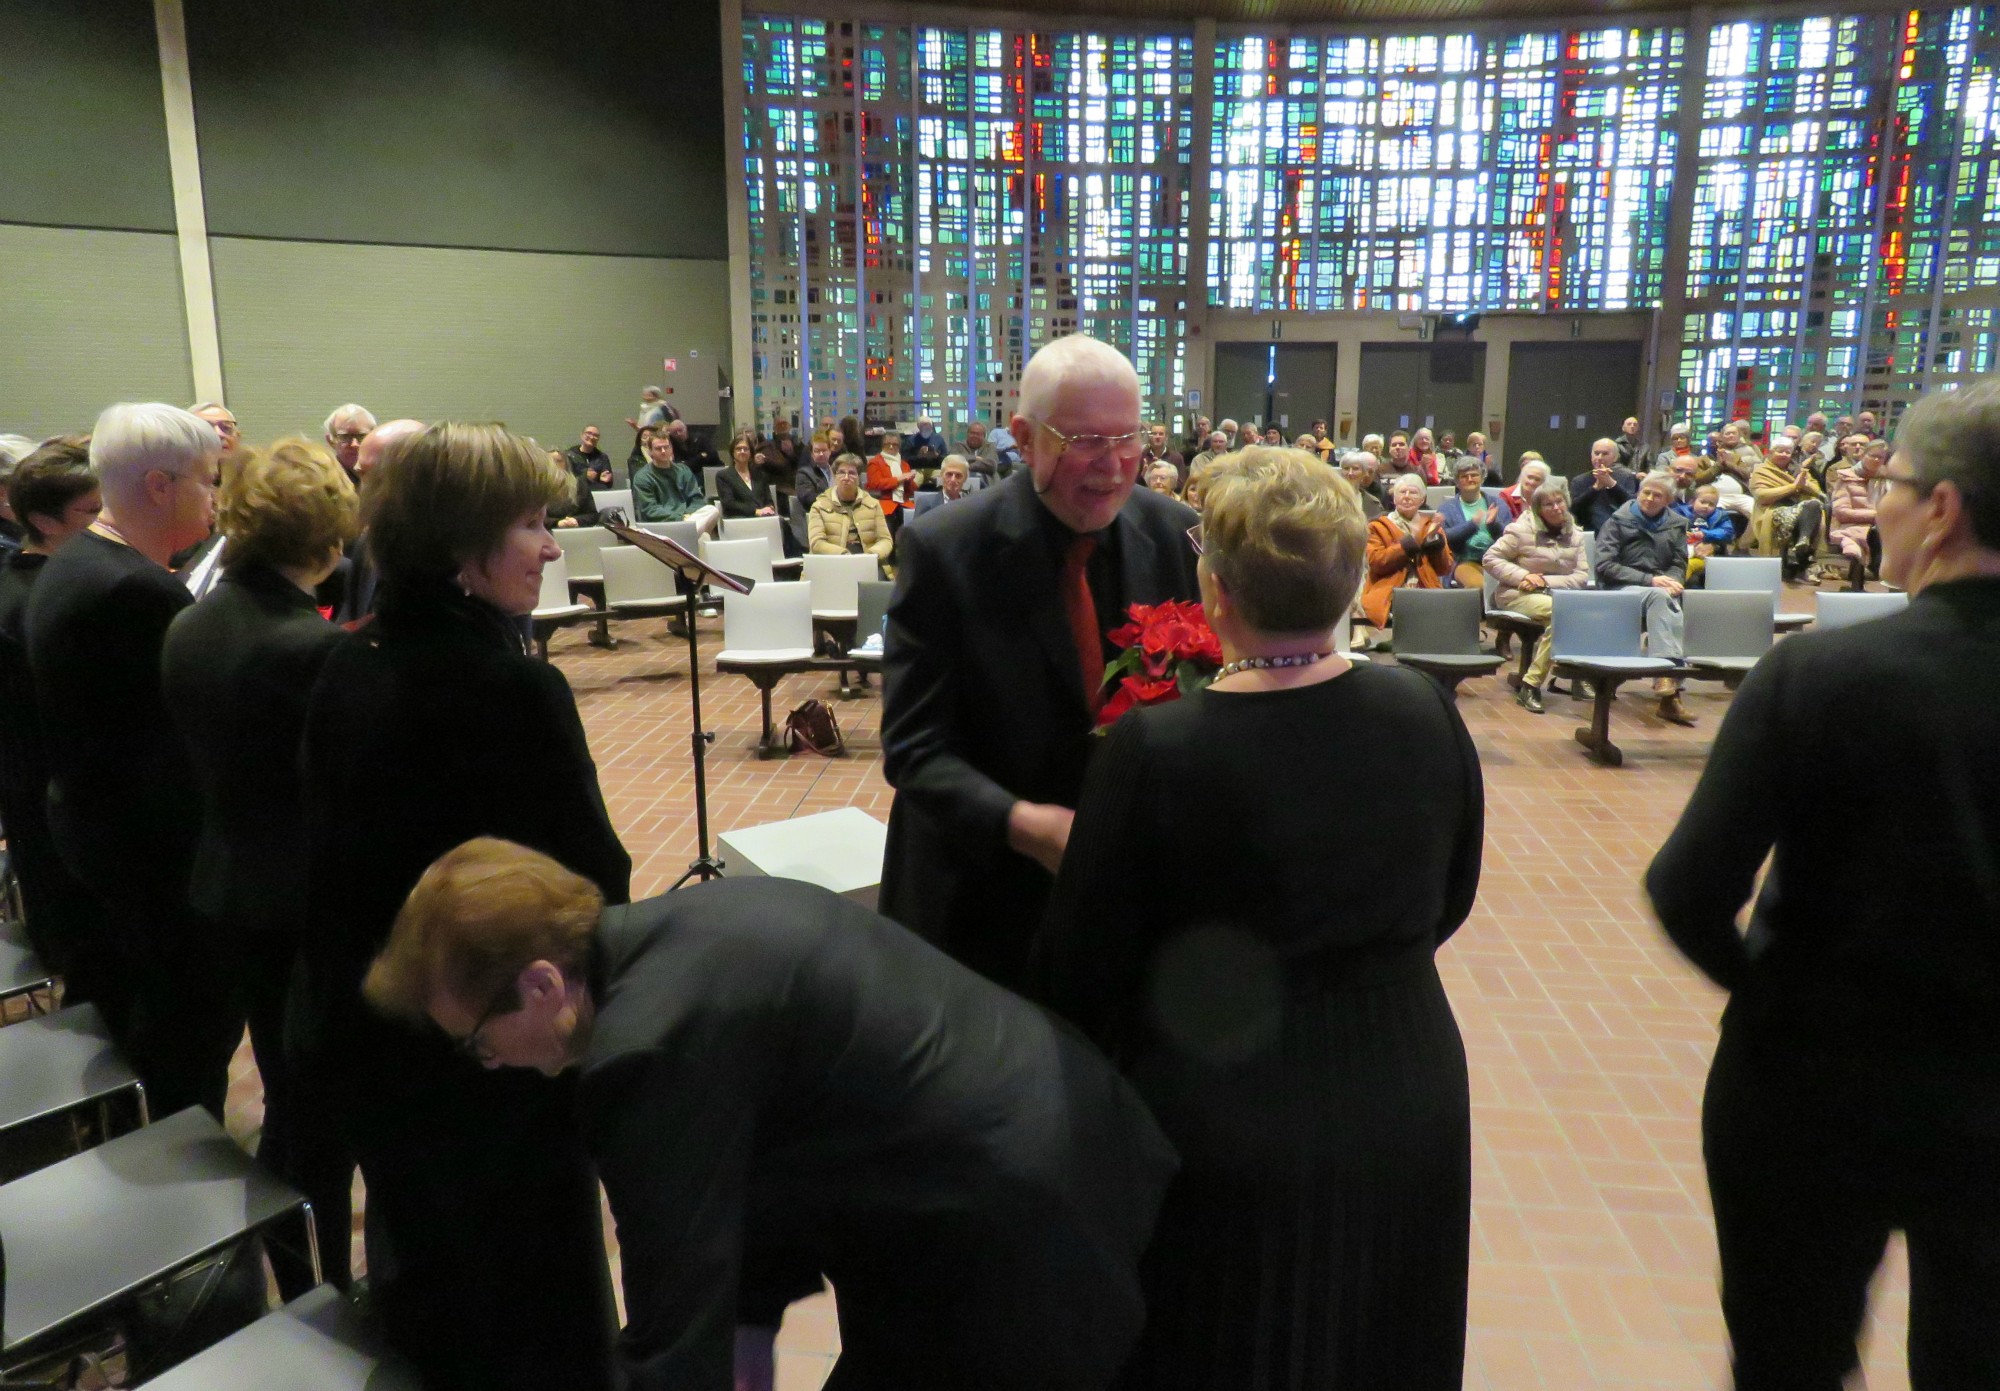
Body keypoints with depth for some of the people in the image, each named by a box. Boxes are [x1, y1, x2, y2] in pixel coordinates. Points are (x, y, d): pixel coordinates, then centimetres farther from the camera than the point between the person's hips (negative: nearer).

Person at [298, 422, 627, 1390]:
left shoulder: (347, 669, -3)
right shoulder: (512, 688, -28)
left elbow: (343, 846, 6)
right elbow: (591, 879, -24)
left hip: (360, 1033, 8)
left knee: (421, 1290, 28)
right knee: (532, 1307, 14)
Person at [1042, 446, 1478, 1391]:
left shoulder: (1154, 750, -23)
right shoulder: (1424, 713, -9)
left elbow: (1081, 970, -13)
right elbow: (1446, 906, 6)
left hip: (1226, 1133, -4)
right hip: (1406, 1113, 4)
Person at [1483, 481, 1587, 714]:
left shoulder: (1575, 535, 11)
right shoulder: (1522, 529, -2)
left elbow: (1582, 576, 3)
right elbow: (1490, 558, -5)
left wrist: (1546, 581, -13)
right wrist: (1523, 575, -17)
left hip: (1555, 594, 5)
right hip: (1517, 595, -5)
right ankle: (1531, 684, -26)